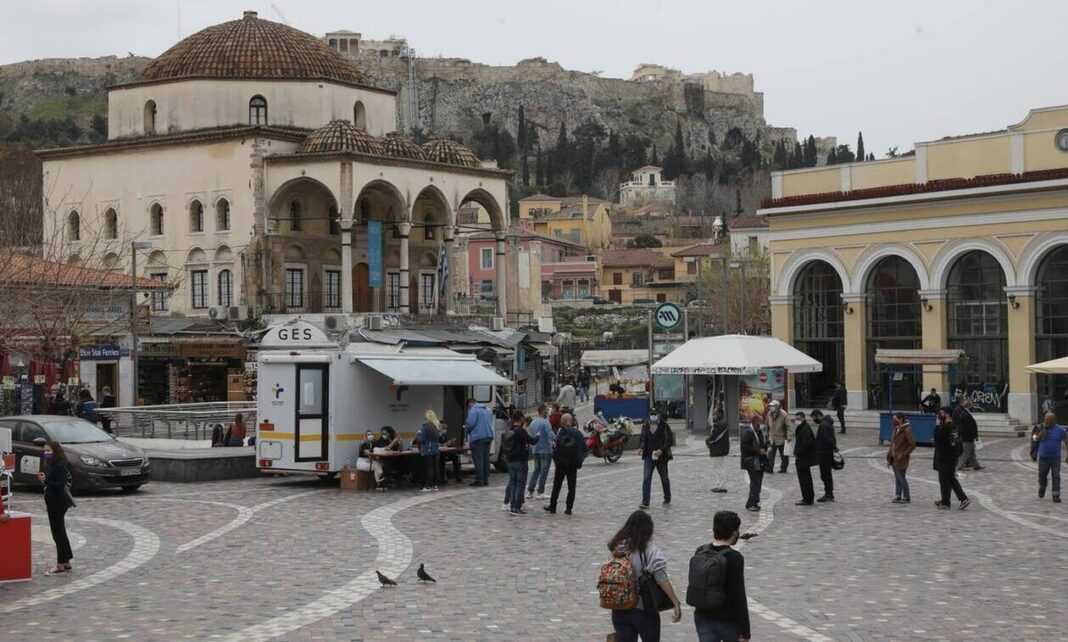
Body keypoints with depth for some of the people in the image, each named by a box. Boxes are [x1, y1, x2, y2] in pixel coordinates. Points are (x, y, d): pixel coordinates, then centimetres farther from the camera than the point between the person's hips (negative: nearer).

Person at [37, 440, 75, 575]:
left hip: (59, 503, -10)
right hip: (53, 503, 10)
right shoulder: (50, 465, 12)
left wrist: (45, 480, -27)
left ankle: (61, 564, -3)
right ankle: (66, 563, 22)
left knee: (58, 532, -6)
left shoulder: (60, 466, -16)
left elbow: (60, 485, -22)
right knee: (59, 532, 14)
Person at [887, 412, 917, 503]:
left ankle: (906, 497, 8)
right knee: (897, 478, 13)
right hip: (894, 457, 8)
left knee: (901, 478, -2)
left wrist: (904, 454, -19)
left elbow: (913, 444, -17)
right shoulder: (896, 429, 10)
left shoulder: (906, 430, -16)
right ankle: (898, 496, 20)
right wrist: (889, 456, 14)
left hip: (901, 458, -8)